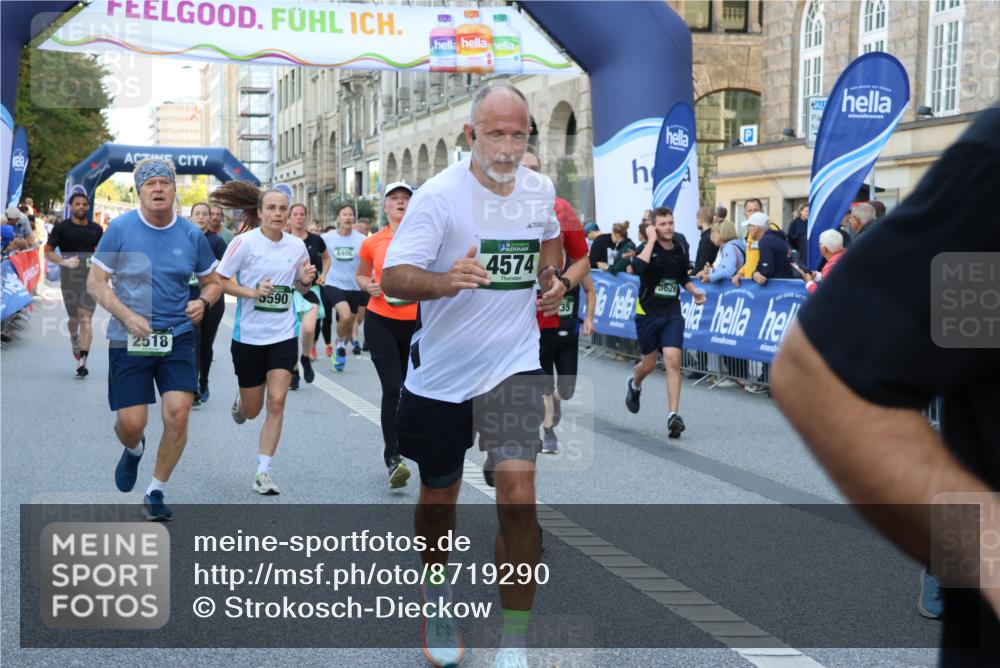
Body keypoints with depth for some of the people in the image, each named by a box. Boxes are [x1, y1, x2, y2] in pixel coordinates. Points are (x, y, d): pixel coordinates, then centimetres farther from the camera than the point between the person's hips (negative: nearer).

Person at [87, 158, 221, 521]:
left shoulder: (191, 234, 1)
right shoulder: (120, 229, -5)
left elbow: (213, 282, 14)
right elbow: (95, 282, -2)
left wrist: (203, 303, -9)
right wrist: (128, 317, -15)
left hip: (177, 338, 1)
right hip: (129, 340, -1)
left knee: (178, 415, -11)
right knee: (131, 423, -3)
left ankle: (156, 493, 9)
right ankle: (134, 450, 38)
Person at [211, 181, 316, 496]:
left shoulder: (297, 245, 1)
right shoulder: (245, 242, -10)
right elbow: (220, 280, -8)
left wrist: (306, 280, -8)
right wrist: (252, 292, -21)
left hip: (283, 335, 2)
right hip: (249, 336, -2)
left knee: (276, 402, -10)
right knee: (252, 410, 9)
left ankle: (263, 471, -1)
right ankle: (240, 402, 48)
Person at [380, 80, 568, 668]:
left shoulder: (541, 189, 0)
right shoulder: (439, 195, -14)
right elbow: (393, 276, -22)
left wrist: (556, 278, 4)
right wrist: (445, 281, -41)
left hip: (513, 364, 1)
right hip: (440, 371, -1)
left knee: (518, 495, -15)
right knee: (438, 497, 15)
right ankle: (438, 592, 47)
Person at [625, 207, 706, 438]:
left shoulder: (680, 250, 4)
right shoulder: (648, 248, -10)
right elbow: (638, 267, -34)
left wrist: (694, 291, 5)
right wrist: (652, 240, -26)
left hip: (672, 313, 2)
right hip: (648, 313, -2)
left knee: (673, 361, -13)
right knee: (649, 364, 11)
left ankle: (673, 415, -13)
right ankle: (634, 384, 48)